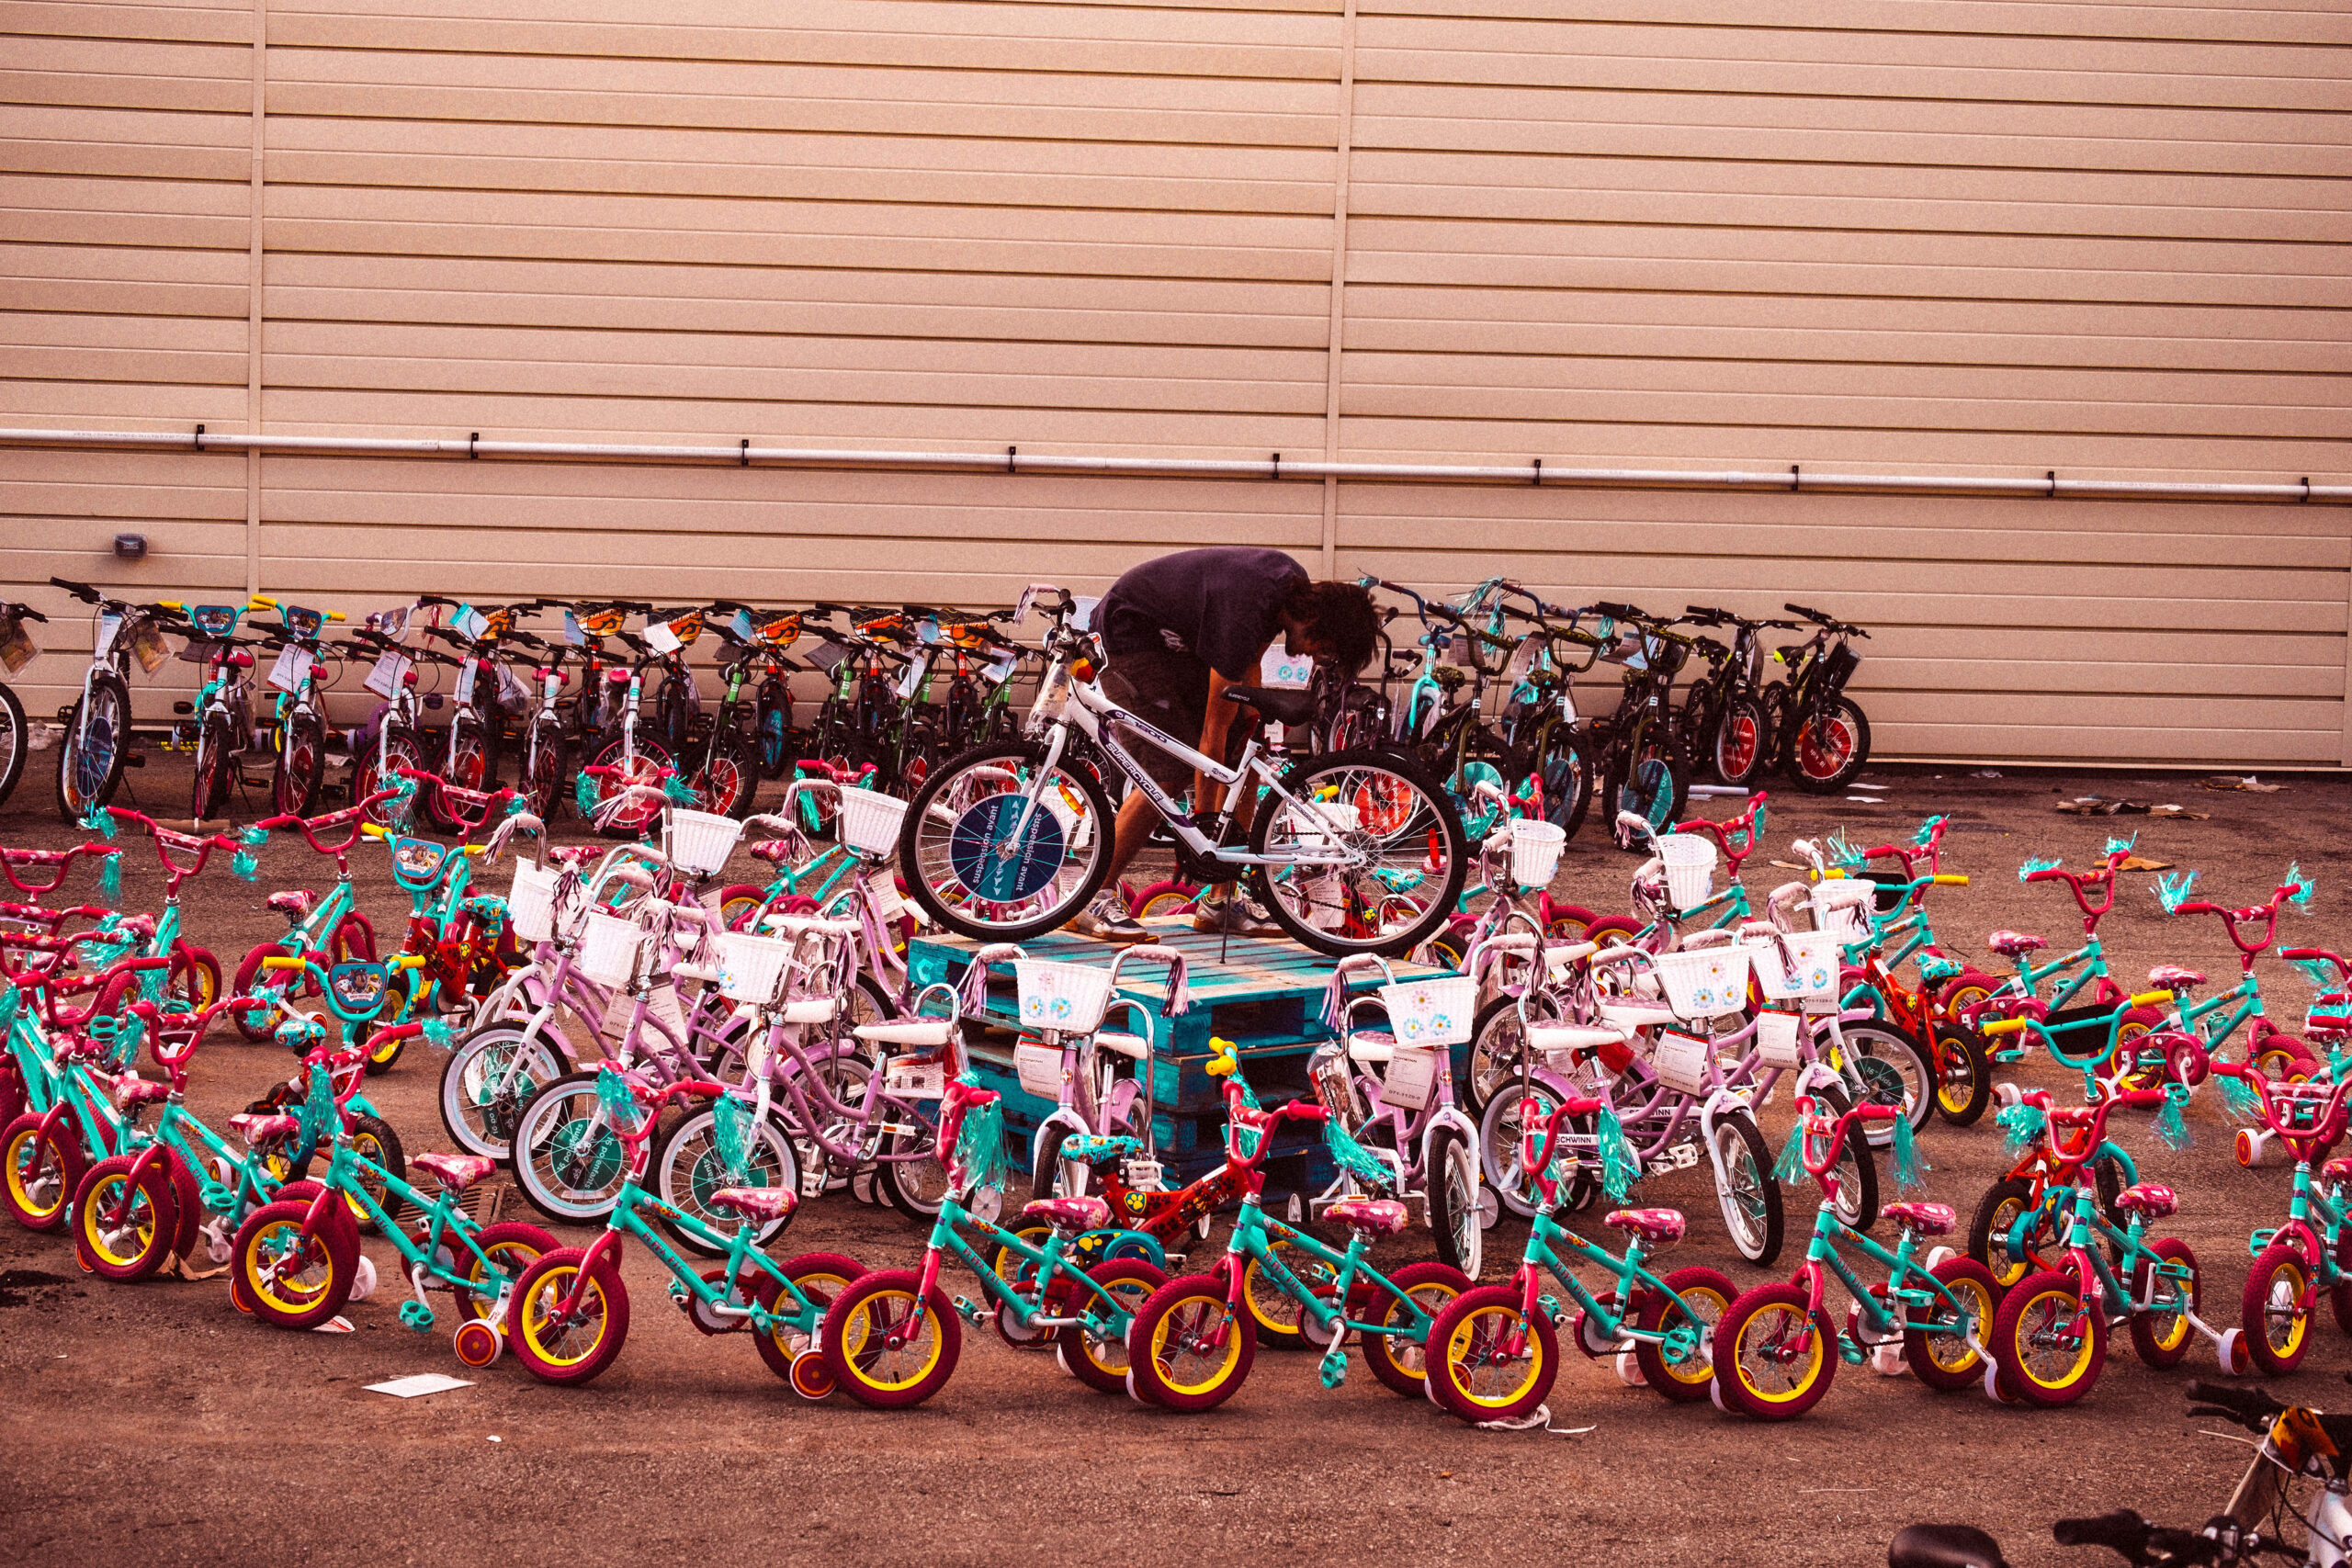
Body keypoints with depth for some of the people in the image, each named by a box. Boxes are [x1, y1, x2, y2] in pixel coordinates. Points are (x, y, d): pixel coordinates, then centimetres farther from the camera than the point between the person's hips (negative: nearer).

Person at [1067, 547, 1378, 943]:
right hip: (1128, 639, -9)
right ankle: (1094, 900, -12)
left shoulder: (1295, 584, -10)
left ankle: (1221, 900, 5)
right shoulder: (1244, 613, -35)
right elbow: (1215, 729, -29)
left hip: (1178, 640, 9)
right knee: (1171, 772, -20)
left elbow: (1248, 664, 8)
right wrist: (1202, 818, -24)